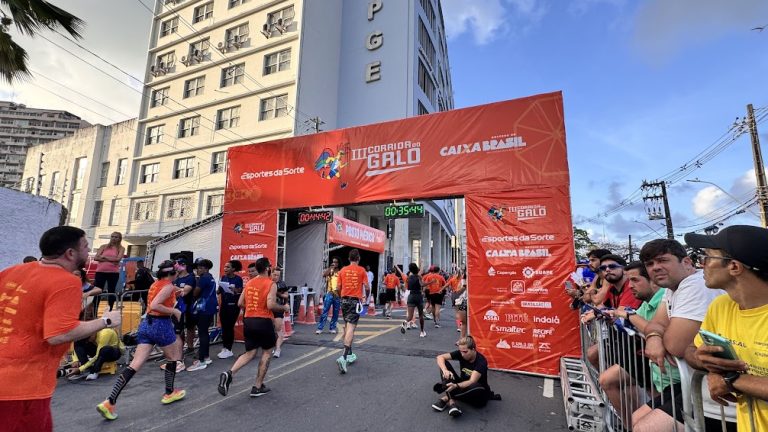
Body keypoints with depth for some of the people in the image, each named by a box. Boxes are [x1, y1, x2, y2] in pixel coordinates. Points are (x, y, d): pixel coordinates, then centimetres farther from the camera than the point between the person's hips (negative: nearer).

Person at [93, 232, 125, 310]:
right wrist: (110, 260, -13)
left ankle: (110, 311, 16)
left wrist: (104, 257, -7)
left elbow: (118, 259, -11)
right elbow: (96, 258, -2)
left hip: (113, 273, -1)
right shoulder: (103, 246, 9)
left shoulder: (121, 248, 4)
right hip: (100, 272, 2)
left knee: (111, 292, 6)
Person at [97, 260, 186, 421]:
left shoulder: (155, 284, 13)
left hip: (147, 324, 7)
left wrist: (175, 293, 29)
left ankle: (110, 402, -3)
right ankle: (169, 393, 25)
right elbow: (154, 305, -24)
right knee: (173, 356, 15)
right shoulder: (169, 286, -14)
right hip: (161, 325, -7)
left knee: (134, 365, 4)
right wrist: (174, 311, -15)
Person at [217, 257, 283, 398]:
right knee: (267, 352, 12)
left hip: (248, 321, 6)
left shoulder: (249, 283, 9)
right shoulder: (271, 284, -12)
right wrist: (283, 308, -5)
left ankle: (229, 374, -7)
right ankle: (257, 387, 16)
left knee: (250, 353, 16)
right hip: (263, 321, -6)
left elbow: (240, 303, 12)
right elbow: (270, 305, -22)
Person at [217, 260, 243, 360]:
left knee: (230, 327, -1)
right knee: (224, 327, 8)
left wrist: (235, 291, -28)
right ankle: (224, 348, 19)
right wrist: (219, 289, -7)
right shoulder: (223, 277, 6)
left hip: (233, 306, -5)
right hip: (224, 305, 5)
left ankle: (229, 350, 9)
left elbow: (240, 293, -9)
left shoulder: (238, 279, -9)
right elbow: (220, 291, 14)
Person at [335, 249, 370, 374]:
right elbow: (367, 287, -3)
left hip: (344, 300, 4)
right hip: (355, 300, -4)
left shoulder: (342, 270, 5)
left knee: (346, 327, 17)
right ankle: (344, 357, -21)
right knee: (351, 328, -8)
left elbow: (338, 287, 7)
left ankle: (349, 354, 27)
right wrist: (367, 296, 17)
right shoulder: (361, 270, -3)